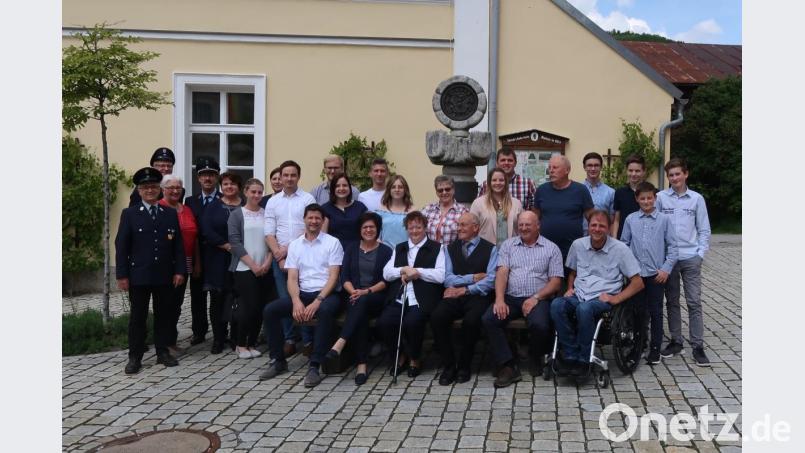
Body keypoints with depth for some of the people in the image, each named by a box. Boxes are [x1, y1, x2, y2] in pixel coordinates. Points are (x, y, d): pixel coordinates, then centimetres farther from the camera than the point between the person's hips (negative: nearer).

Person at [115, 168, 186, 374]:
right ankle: (135, 357, 13)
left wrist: (180, 271, -1)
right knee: (138, 317, 5)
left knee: (164, 315, 10)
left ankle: (163, 352, 21)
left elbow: (178, 245, 6)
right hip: (138, 276, -2)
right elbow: (121, 247, -3)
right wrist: (122, 275, -8)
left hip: (165, 276, 2)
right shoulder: (129, 214, 1)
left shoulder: (171, 214, 7)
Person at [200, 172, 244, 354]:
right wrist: (227, 245, -14)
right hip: (218, 260, 0)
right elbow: (206, 231, -6)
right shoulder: (213, 206, 5)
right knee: (217, 299, 2)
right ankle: (218, 338, 12)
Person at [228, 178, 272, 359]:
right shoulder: (236, 215, 1)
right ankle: (240, 344, 10)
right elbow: (235, 242, -6)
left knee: (260, 307, 2)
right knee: (248, 306, -7)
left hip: (264, 269, 3)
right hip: (244, 268, -3)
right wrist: (253, 265, -12)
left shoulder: (266, 214, 8)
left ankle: (251, 343, 16)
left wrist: (267, 262, -7)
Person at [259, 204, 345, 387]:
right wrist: (296, 301, -15)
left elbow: (333, 277, -7)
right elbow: (292, 278, 4)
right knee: (270, 310, -16)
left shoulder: (332, 242, 0)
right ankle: (279, 361, -2)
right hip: (303, 293, 4)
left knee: (326, 311, -38)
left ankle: (314, 366, -31)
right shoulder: (294, 245, 11)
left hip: (327, 293, -4)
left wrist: (317, 301, -20)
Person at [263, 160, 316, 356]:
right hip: (279, 257, 3)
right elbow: (269, 232, 5)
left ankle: (308, 341, 6)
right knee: (284, 300, 6)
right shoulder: (273, 201, 10)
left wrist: (289, 249, -9)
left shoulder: (308, 199, 1)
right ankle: (289, 340, 14)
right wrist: (279, 255, -6)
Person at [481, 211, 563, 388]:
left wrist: (535, 298, -13)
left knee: (540, 325, -32)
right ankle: (508, 366, -19)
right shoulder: (508, 245, 14)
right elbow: (502, 273, 2)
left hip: (538, 299, -2)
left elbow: (555, 281, 2)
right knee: (488, 319, -25)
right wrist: (499, 299, -13)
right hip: (510, 298, 2)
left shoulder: (551, 248, 8)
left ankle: (536, 358, 2)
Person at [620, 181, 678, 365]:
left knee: (656, 313, 5)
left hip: (656, 274, -1)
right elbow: (624, 244, 7)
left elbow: (673, 247, -1)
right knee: (639, 311, 10)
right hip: (636, 273, 1)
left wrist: (666, 269, -8)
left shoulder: (664, 219, -2)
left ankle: (655, 349, 15)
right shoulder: (631, 220, 3)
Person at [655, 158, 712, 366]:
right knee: (672, 302, 10)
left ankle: (698, 346, 6)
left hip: (691, 258, -1)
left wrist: (701, 253, -3)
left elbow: (704, 230, 6)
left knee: (694, 302, 0)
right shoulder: (661, 198, 0)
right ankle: (676, 341, 22)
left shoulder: (697, 199, 2)